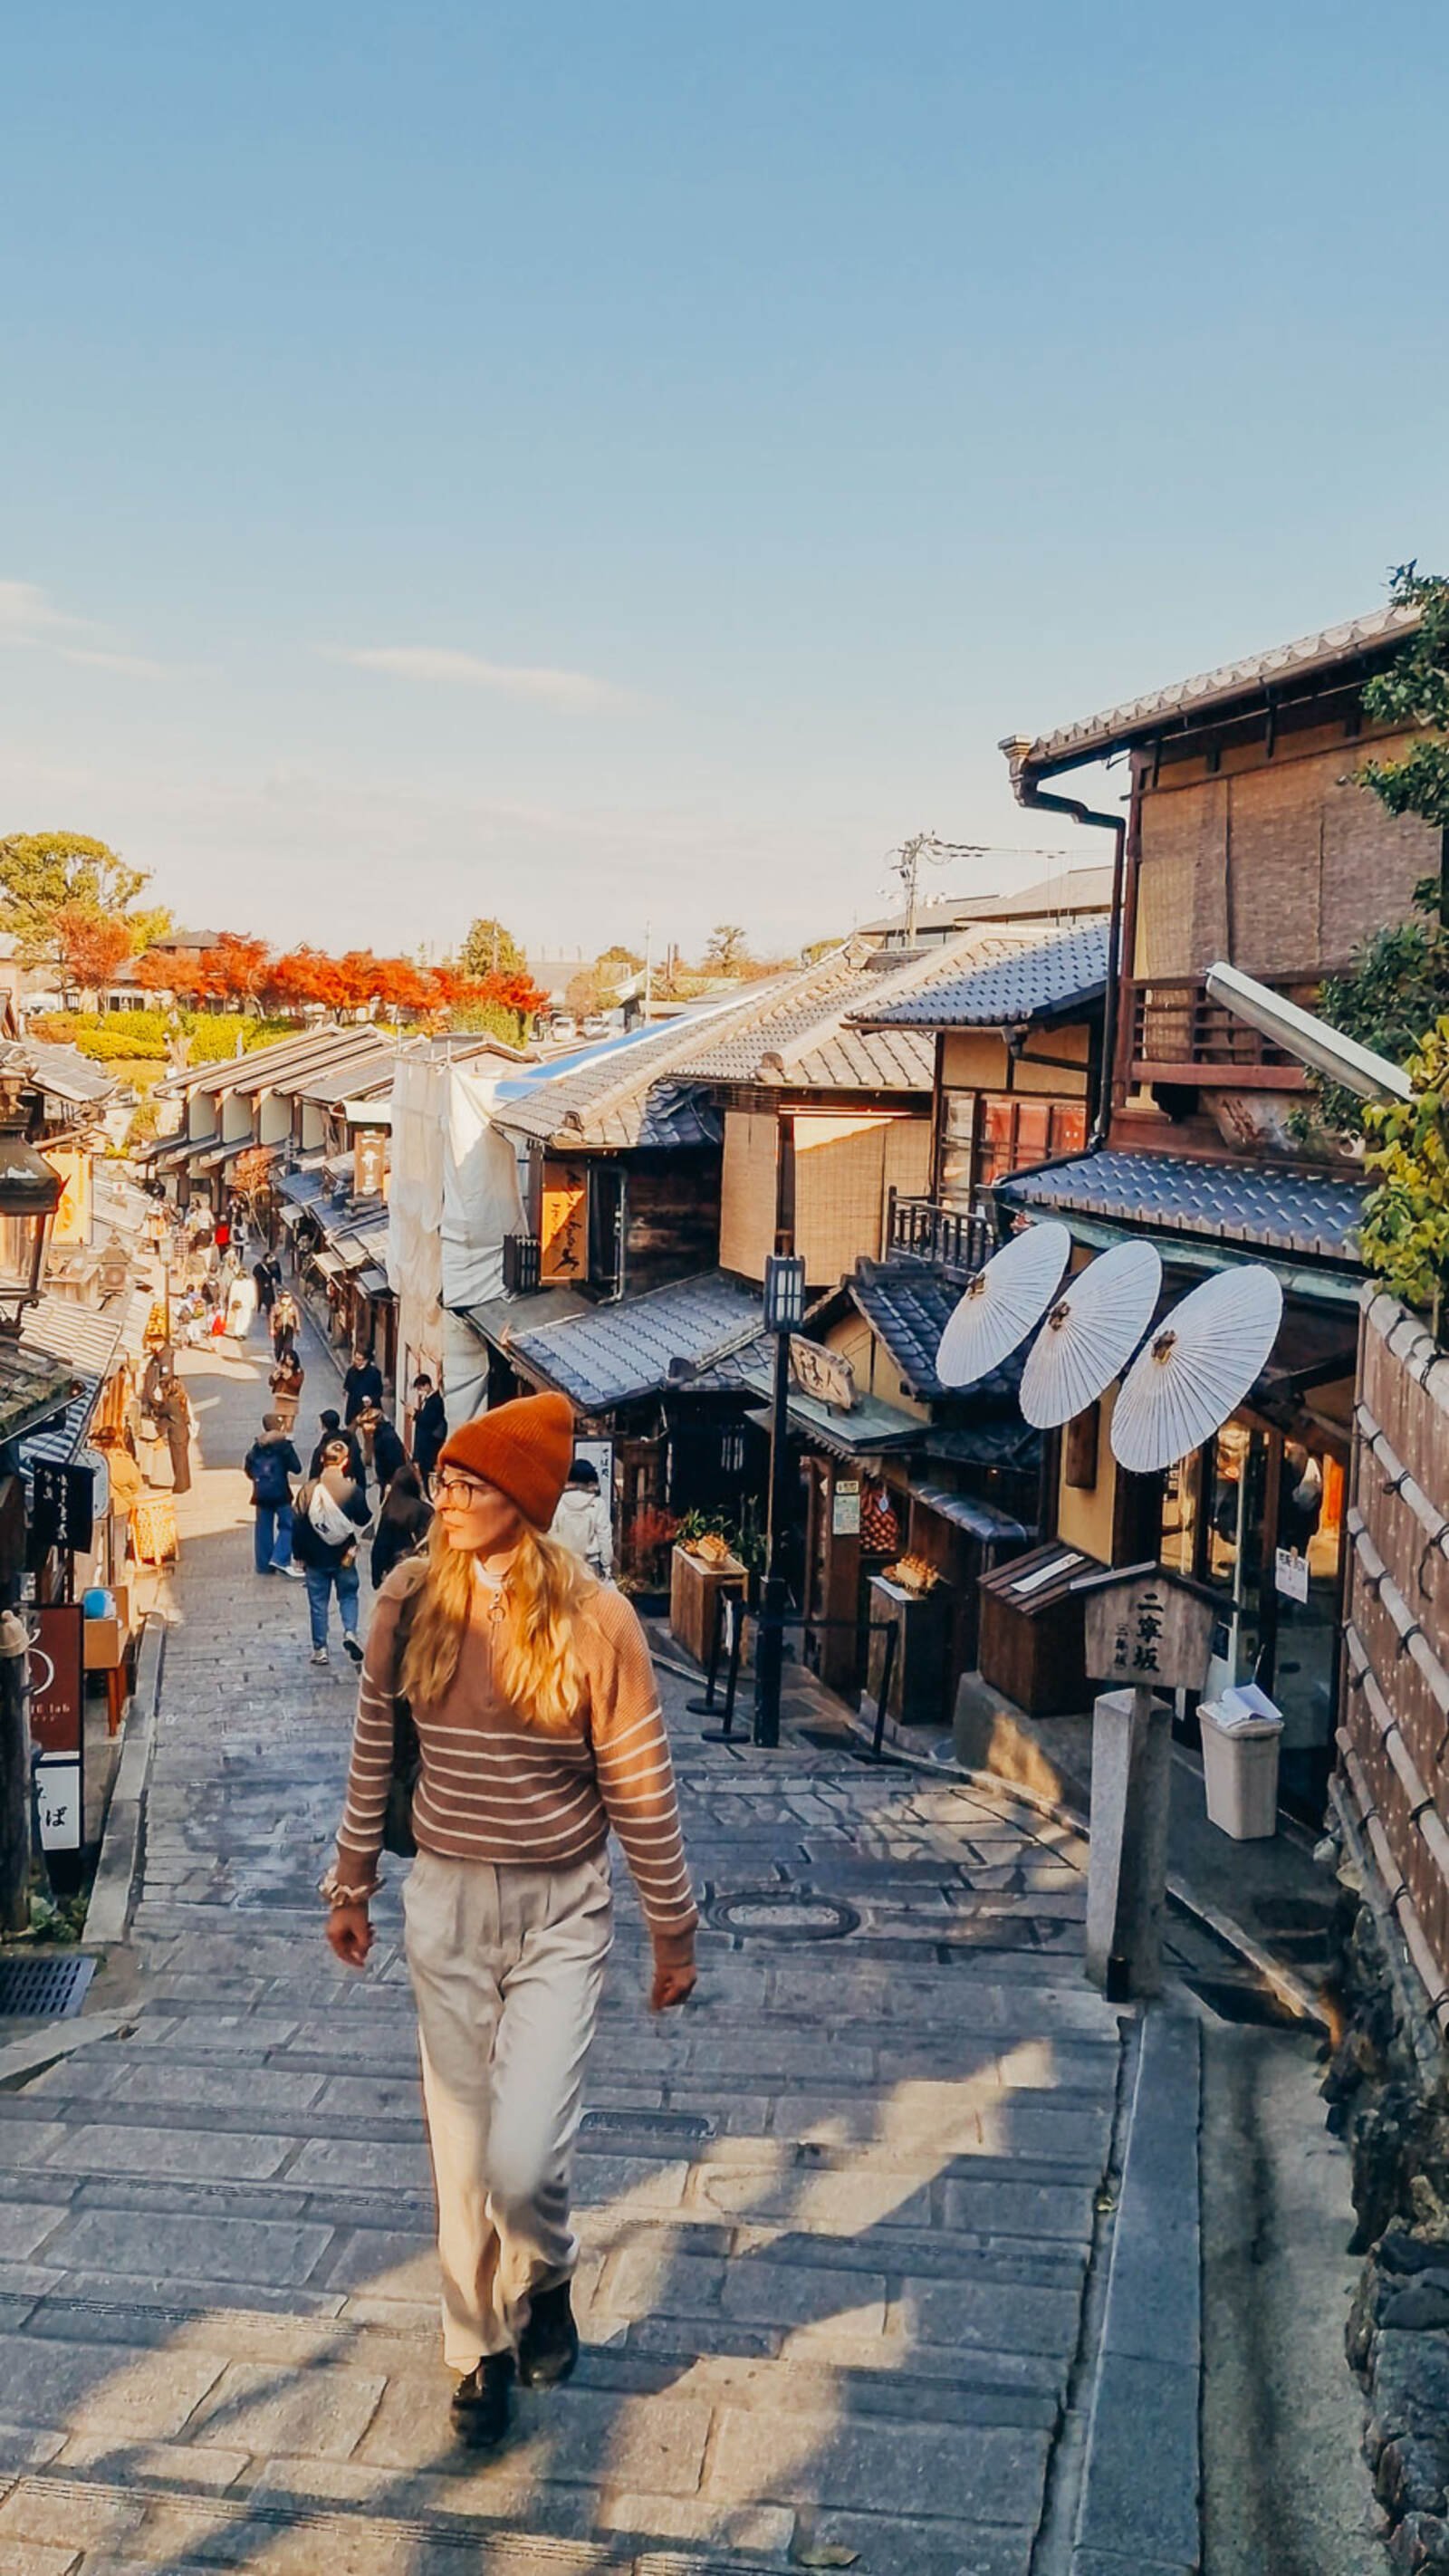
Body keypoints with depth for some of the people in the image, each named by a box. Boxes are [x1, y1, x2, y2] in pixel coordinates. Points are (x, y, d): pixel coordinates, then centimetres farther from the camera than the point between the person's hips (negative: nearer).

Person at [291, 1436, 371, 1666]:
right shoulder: (352, 1490, -12)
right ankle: (350, 1632, -4)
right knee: (348, 1595, 17)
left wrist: (300, 1555, 6)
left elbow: (297, 1524, -4)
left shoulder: (308, 1490, -9)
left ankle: (320, 1649, 14)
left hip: (315, 1558, 1)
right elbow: (363, 1522, -8)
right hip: (344, 1556, -1)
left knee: (318, 1602, 11)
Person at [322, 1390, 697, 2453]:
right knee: (463, 2152, 13)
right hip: (444, 1902, 3)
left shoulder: (595, 1621, -16)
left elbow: (641, 1790, -8)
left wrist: (675, 1930, -1)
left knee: (523, 2161, -9)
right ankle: (480, 2348, 38)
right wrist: (352, 1883, 14)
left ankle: (546, 2277, 27)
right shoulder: (411, 1601, -7)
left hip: (559, 1913, -3)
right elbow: (374, 1750, 6)